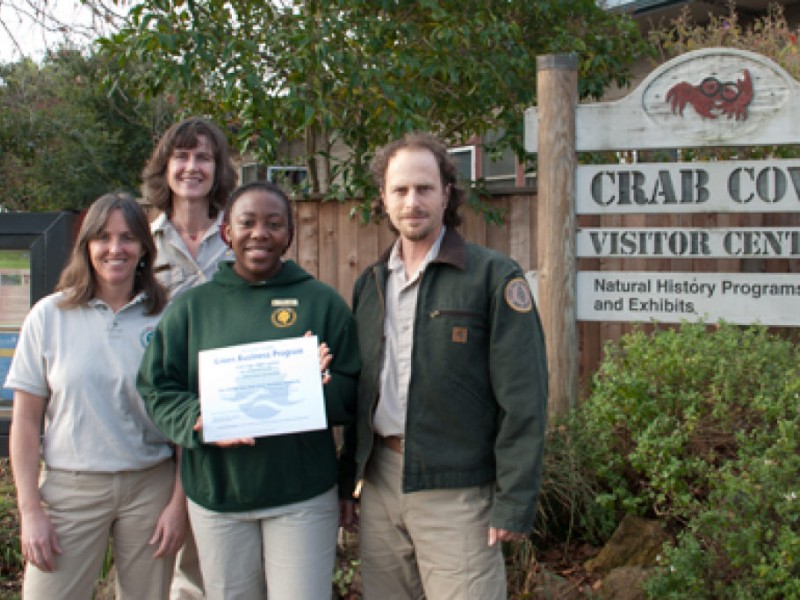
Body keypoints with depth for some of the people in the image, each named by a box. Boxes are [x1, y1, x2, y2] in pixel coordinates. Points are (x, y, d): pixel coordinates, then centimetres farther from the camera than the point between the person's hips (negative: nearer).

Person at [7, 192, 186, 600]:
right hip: (71, 488, 0)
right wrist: (30, 510, -3)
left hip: (151, 486, 1)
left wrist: (179, 503, -2)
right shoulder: (49, 316, -1)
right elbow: (25, 421, 1)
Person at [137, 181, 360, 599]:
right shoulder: (192, 306, 6)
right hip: (217, 493, 2)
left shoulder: (321, 302, 3)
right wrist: (201, 422, -16)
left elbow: (352, 390, 0)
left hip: (303, 494, -1)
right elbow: (156, 389, 3)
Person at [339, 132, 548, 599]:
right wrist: (346, 481, 13)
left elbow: (523, 398, -11)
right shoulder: (371, 283, 11)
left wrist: (515, 502, -14)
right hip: (379, 482, 5)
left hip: (457, 490, -5)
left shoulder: (494, 276, -7)